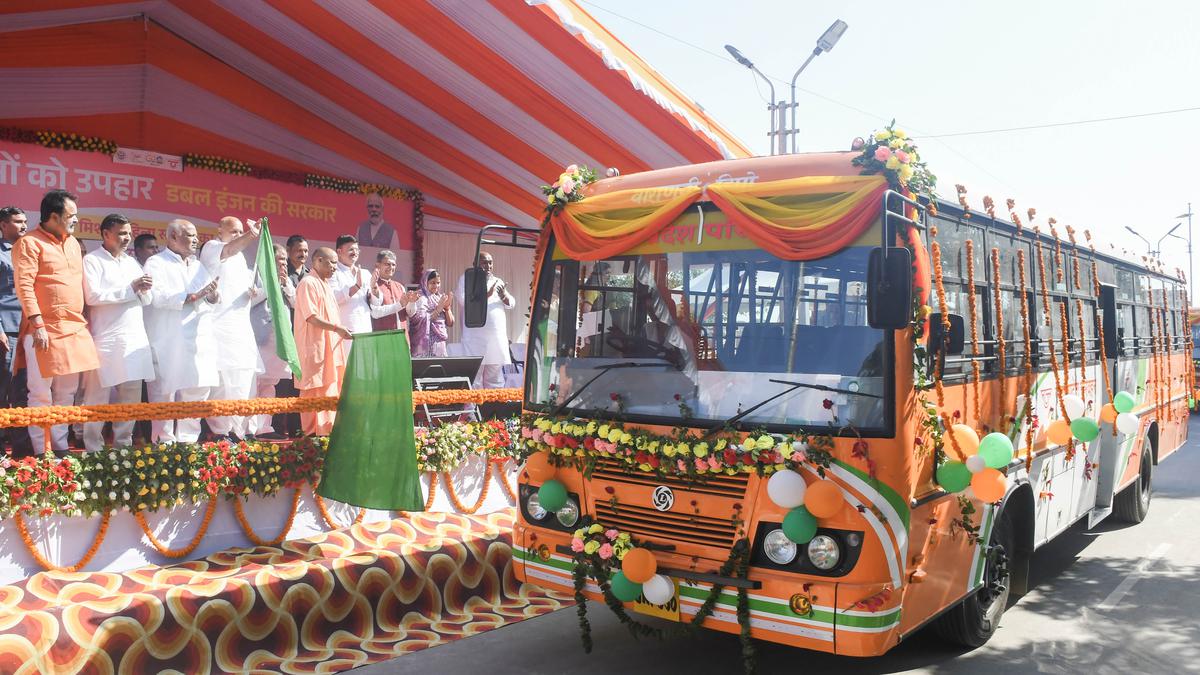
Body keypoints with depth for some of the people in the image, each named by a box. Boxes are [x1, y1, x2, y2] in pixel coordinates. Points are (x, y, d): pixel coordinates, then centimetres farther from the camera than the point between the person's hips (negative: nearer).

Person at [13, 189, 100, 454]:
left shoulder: (73, 243, 17)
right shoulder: (29, 243, -6)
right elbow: (24, 286, -14)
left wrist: (84, 321, 17)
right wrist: (37, 325, -20)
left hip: (75, 330, 7)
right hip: (44, 330, -7)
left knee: (67, 392, 11)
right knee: (41, 394, -1)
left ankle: (61, 447, 19)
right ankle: (42, 454, 5)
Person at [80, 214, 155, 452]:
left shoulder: (132, 262, 19)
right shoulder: (92, 260, 0)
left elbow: (145, 301, 19)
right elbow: (92, 296, -13)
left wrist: (145, 290, -4)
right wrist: (130, 289, -11)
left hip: (135, 337, 6)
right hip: (106, 339, -6)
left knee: (131, 394, 6)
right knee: (98, 395, -2)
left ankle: (124, 445, 15)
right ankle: (93, 449, 5)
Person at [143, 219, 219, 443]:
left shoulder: (198, 266, 20)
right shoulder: (157, 263, -1)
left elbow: (212, 303, 16)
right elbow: (159, 297, -18)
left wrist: (214, 297, -7)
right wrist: (193, 296, -20)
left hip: (199, 343, 7)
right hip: (168, 345, -7)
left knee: (198, 390, 7)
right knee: (165, 393, -3)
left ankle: (188, 440, 16)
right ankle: (165, 443, 4)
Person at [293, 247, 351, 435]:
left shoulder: (325, 285, 19)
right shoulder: (308, 283, -10)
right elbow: (311, 317, -19)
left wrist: (341, 330, 13)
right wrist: (337, 328, -23)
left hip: (330, 346, 9)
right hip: (314, 346, -9)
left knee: (330, 388, 9)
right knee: (315, 391, -6)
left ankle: (328, 430, 14)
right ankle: (313, 433, -3)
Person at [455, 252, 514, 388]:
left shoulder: (498, 281, 19)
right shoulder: (467, 279, 3)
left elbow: (511, 304, 15)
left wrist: (504, 295, -6)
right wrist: (487, 294, -16)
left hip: (498, 337, 5)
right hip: (476, 337, -5)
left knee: (495, 380, 8)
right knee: (474, 379, -6)